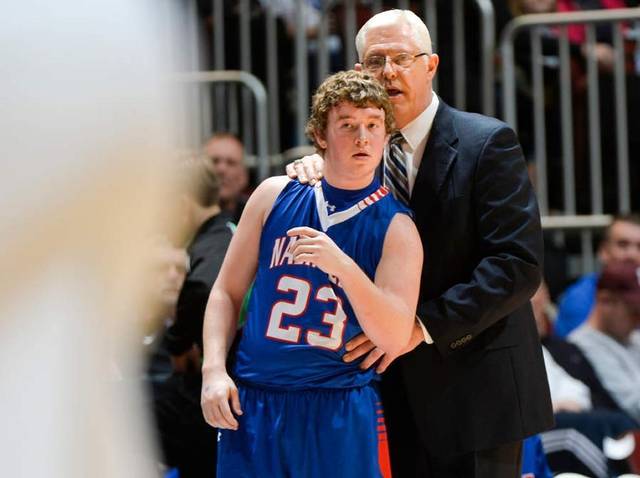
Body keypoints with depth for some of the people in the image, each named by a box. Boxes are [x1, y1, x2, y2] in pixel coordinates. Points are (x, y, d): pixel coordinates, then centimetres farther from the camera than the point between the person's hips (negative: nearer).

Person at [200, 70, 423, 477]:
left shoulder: (396, 227, -1)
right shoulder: (275, 196, 6)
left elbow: (395, 339, -10)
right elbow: (227, 291, 11)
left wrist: (344, 267, -23)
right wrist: (214, 370, -3)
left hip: (343, 412, -2)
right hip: (253, 405, 2)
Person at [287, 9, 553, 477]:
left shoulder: (488, 142, -9)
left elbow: (519, 263, -17)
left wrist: (425, 324, -23)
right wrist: (316, 170, -8)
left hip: (475, 384, -5)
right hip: (405, 386, 5)